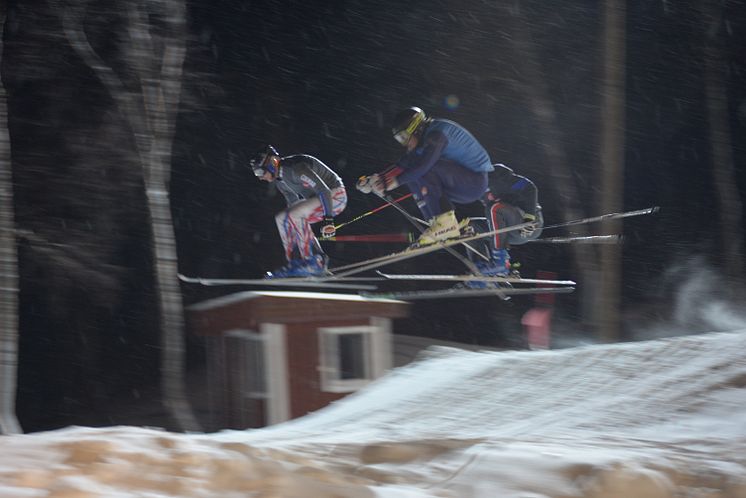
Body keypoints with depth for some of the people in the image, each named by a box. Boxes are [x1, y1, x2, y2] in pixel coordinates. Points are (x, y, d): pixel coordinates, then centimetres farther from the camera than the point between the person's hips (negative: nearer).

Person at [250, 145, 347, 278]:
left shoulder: (295, 168, -26)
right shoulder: (279, 180, 4)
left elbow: (324, 191, -28)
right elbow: (293, 202, 16)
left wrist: (328, 219, -31)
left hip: (335, 196, -10)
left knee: (294, 215, -27)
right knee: (281, 218, 1)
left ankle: (314, 262, -24)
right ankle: (295, 262, 0)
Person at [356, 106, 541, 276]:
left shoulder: (437, 133, -17)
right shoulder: (424, 140, 13)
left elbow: (424, 164, -28)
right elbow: (403, 164, 11)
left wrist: (395, 182, -23)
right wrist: (377, 178, -1)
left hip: (477, 182, -10)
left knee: (425, 169, -24)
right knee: (413, 177, 5)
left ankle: (445, 222, -24)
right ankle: (438, 224, -3)